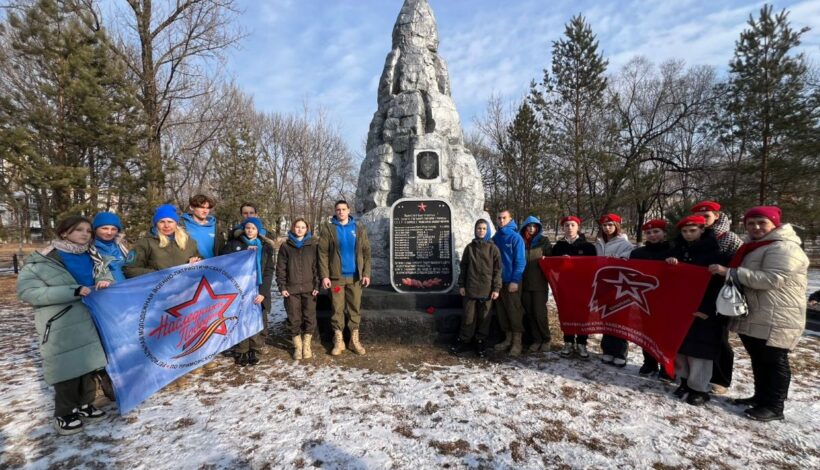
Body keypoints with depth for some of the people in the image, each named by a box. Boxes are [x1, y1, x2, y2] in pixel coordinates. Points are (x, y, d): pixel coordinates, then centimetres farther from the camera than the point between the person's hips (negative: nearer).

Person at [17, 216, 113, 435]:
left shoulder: (93, 257, 10)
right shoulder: (41, 260, -8)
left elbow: (106, 276, 22)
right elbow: (26, 290, -16)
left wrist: (105, 283, -4)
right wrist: (73, 292, -25)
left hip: (91, 321, 6)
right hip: (61, 326, -5)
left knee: (89, 365, 13)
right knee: (67, 369, 1)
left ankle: (84, 405, 31)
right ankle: (65, 414, 21)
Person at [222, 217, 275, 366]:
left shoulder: (265, 247, 9)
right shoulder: (234, 244, 9)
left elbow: (269, 271, 3)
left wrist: (263, 292, -9)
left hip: (258, 291, 1)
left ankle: (254, 352, 13)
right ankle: (241, 353, 11)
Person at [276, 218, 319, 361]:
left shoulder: (313, 245, 5)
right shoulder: (286, 246, 7)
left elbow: (317, 266, 2)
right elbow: (281, 268, 6)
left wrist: (317, 285, -5)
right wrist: (282, 287, -2)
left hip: (309, 288, 0)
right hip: (291, 289, 1)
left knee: (309, 317, 1)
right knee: (294, 318, 4)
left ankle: (307, 345, 16)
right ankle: (297, 346, 18)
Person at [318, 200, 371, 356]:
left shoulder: (359, 228, 5)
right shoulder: (328, 228, 0)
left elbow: (366, 252, 4)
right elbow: (323, 253, -4)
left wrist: (366, 273, -5)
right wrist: (324, 276, -11)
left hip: (355, 276, 2)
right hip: (336, 276, -1)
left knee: (355, 308, 9)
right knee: (337, 309, 6)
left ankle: (355, 340, 20)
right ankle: (338, 340, 17)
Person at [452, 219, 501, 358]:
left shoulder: (493, 248, 1)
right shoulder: (469, 247, 7)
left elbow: (497, 269, 0)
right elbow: (463, 267, 10)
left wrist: (496, 288, -6)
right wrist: (461, 285, 5)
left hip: (486, 290, -1)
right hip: (470, 288, 1)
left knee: (484, 317, 6)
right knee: (468, 316, 5)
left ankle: (481, 343, 19)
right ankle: (463, 341, 17)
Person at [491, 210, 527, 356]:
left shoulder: (515, 237, -7)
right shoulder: (496, 237, 9)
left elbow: (520, 261, -10)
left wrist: (515, 280, -15)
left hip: (512, 281, -6)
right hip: (498, 280, 6)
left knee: (514, 310, -1)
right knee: (501, 311, 10)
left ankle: (517, 341, 9)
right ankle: (508, 338, 23)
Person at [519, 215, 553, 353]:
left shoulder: (543, 241, 2)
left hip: (539, 283, -2)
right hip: (525, 283, 2)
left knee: (539, 313, -3)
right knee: (529, 313, 5)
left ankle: (546, 340, 15)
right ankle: (536, 340, 17)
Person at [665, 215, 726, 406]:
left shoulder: (713, 252, -5)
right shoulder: (678, 250, 9)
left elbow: (718, 282, -9)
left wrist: (707, 308, -16)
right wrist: (669, 263, -11)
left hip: (702, 309, -5)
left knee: (698, 348, -2)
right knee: (678, 345, 8)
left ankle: (699, 389, 9)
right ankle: (685, 380, 23)